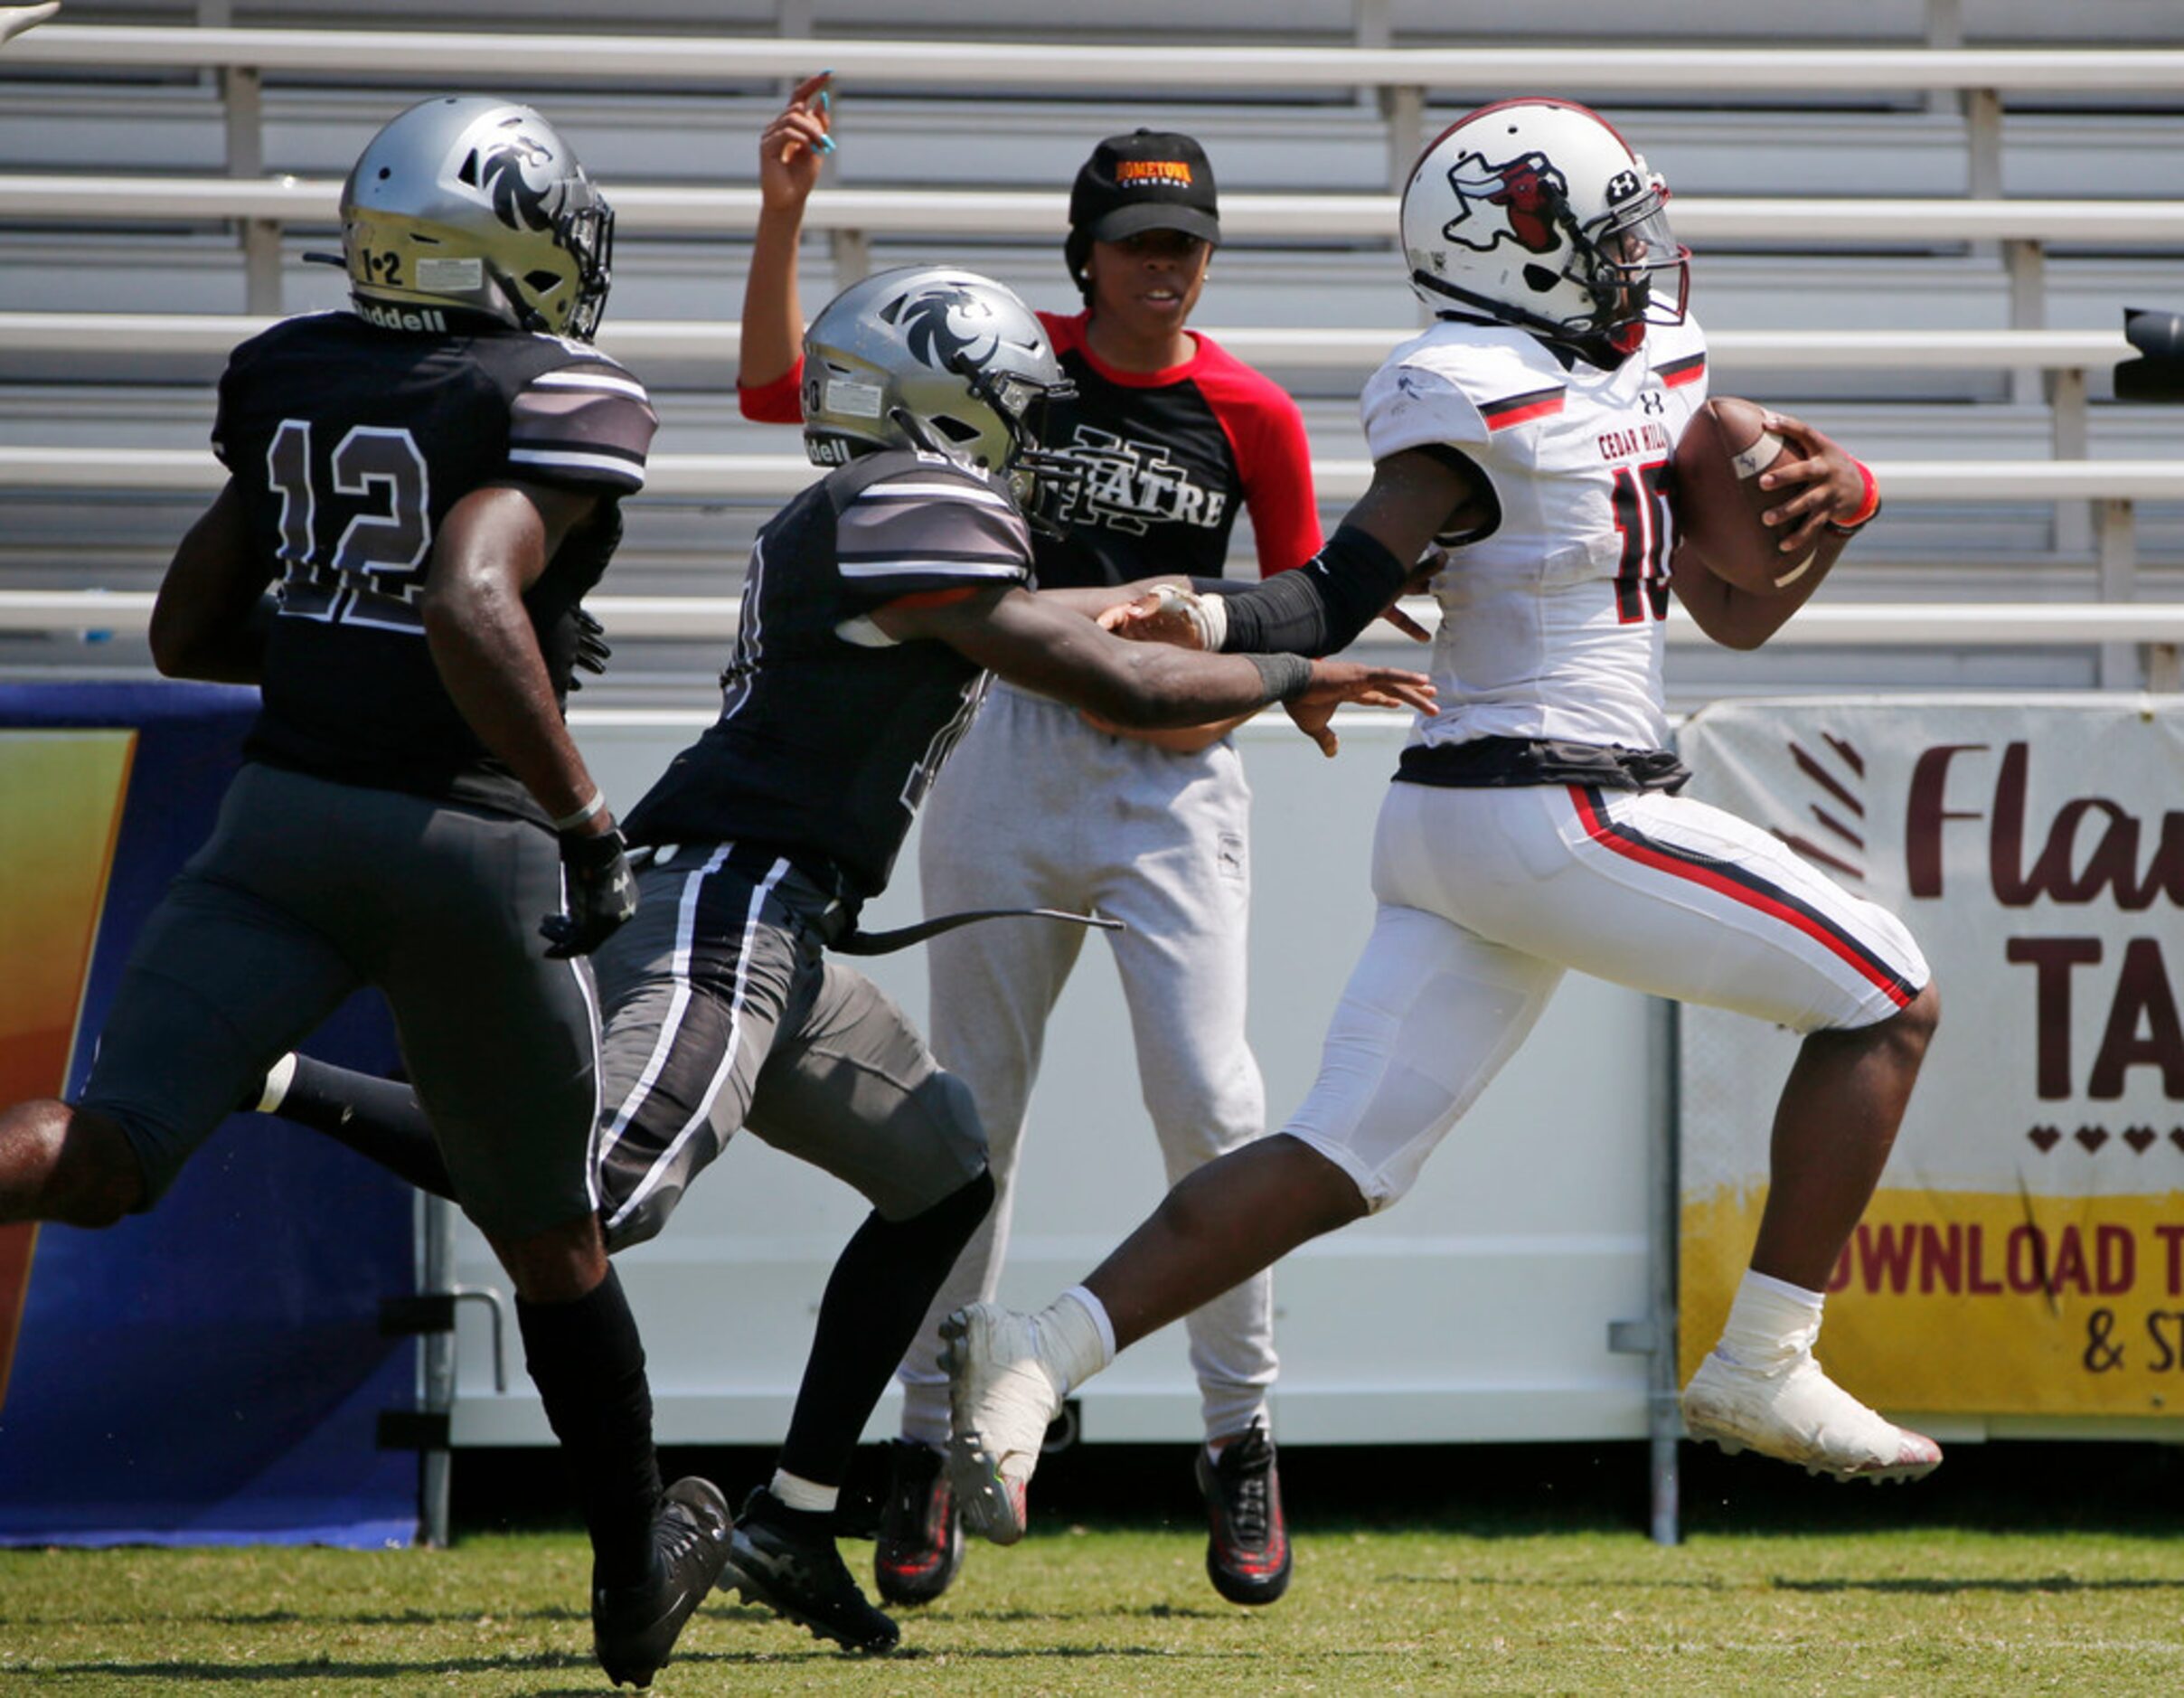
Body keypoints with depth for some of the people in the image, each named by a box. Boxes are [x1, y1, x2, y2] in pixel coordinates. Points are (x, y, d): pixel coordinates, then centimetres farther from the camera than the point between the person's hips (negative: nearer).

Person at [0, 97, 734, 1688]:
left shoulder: (290, 379, 9)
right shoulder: (562, 405, -8)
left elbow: (187, 631, 15)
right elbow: (472, 605, -24)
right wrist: (586, 820, -16)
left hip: (285, 812, 3)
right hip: (469, 839, -3)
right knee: (551, 1239, 15)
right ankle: (638, 1570, 31)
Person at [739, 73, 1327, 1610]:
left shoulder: (1251, 416, 0)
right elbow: (778, 388, -4)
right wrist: (782, 216, -16)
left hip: (1174, 774, -1)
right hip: (1007, 750, 1)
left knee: (1209, 1102, -12)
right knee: (972, 1110, 5)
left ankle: (1242, 1439, 2)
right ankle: (935, 1444, 13)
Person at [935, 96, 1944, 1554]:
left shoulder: (1645, 382, 15)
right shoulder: (1484, 400, -13)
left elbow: (1735, 612, 21)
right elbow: (1338, 596, -15)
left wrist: (1833, 507, 3)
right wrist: (1199, 623, -33)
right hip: (1557, 817, -9)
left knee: (1340, 1164, 1)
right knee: (1888, 998, 3)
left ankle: (1037, 1355, -9)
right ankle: (1763, 1366, 4)